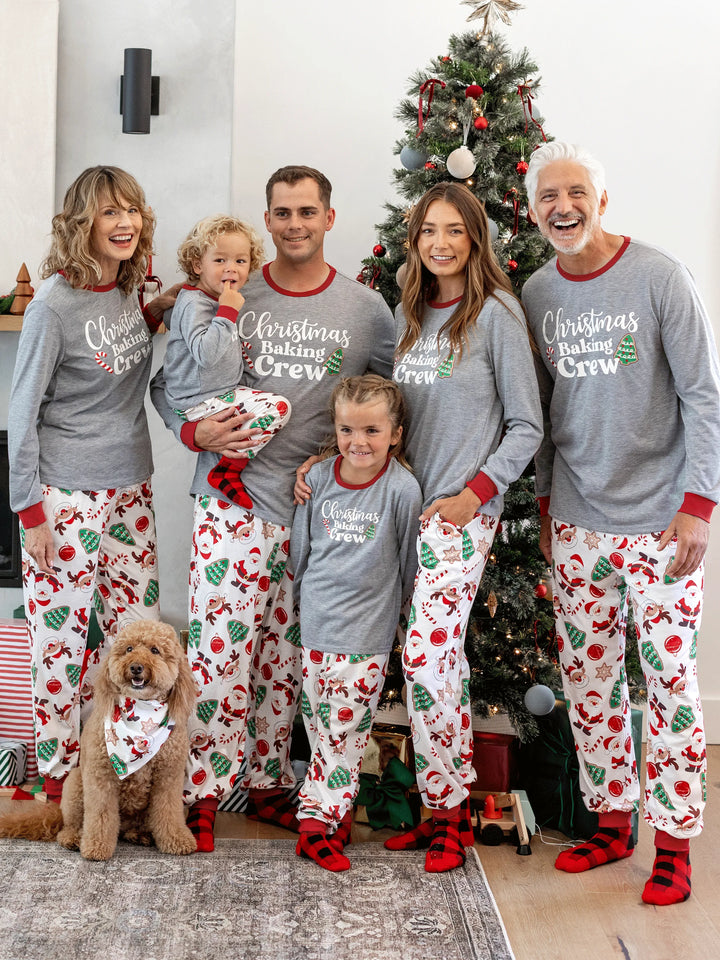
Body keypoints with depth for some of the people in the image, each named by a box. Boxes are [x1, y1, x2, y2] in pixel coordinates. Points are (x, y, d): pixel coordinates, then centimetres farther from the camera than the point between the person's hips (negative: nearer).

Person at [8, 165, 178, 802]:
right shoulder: (55, 304, -14)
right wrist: (30, 512, -11)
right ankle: (60, 773, 20)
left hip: (130, 487, 7)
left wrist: (156, 316, 5)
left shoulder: (128, 290, 5)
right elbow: (23, 414, -10)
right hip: (67, 497, -7)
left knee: (137, 626, 12)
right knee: (64, 635, 3)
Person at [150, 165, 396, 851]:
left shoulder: (366, 310, 6)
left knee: (288, 654, 10)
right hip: (234, 501, -1)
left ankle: (267, 782, 25)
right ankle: (201, 793, 6)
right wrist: (196, 431, -10)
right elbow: (165, 382, 9)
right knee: (220, 647, -6)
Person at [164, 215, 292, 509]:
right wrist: (228, 312, -28)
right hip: (200, 403, -10)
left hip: (222, 392, 10)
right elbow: (205, 353, -32)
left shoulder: (219, 300, 13)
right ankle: (227, 472, -10)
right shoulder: (194, 304, -17)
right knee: (279, 408, -19)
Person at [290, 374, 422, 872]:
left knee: (346, 728, 0)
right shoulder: (319, 477, 0)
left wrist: (392, 604, 7)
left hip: (367, 630, -4)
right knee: (320, 724, 9)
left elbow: (408, 564, -1)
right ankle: (339, 811, 21)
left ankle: (317, 819, 8)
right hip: (317, 622, 4)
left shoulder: (402, 489, -12)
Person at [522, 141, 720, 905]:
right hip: (576, 523, 4)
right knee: (587, 677, 9)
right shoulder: (535, 293, 6)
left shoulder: (658, 276, -7)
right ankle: (610, 821, 24)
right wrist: (546, 504, 12)